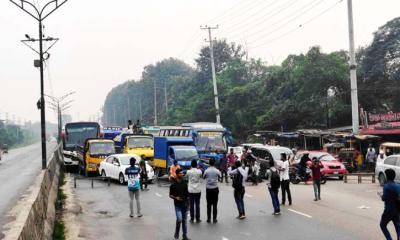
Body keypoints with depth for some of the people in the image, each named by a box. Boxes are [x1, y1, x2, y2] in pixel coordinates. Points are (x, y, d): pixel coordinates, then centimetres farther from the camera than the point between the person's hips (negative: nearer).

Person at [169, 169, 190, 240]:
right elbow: (170, 195, 0)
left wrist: (187, 202, 8)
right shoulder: (173, 185, -6)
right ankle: (176, 233, 7)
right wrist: (175, 198, -19)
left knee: (184, 220, 8)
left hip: (185, 204, 4)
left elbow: (187, 193, 12)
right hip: (177, 205, -4)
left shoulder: (184, 183, 4)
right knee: (179, 219, -17)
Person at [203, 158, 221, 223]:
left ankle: (209, 218, 9)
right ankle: (214, 219, 6)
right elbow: (220, 176, 10)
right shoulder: (217, 171, -9)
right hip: (215, 188, 0)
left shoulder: (206, 171, -9)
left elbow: (204, 177, 8)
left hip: (208, 189, 0)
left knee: (209, 204, 8)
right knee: (215, 204, 5)